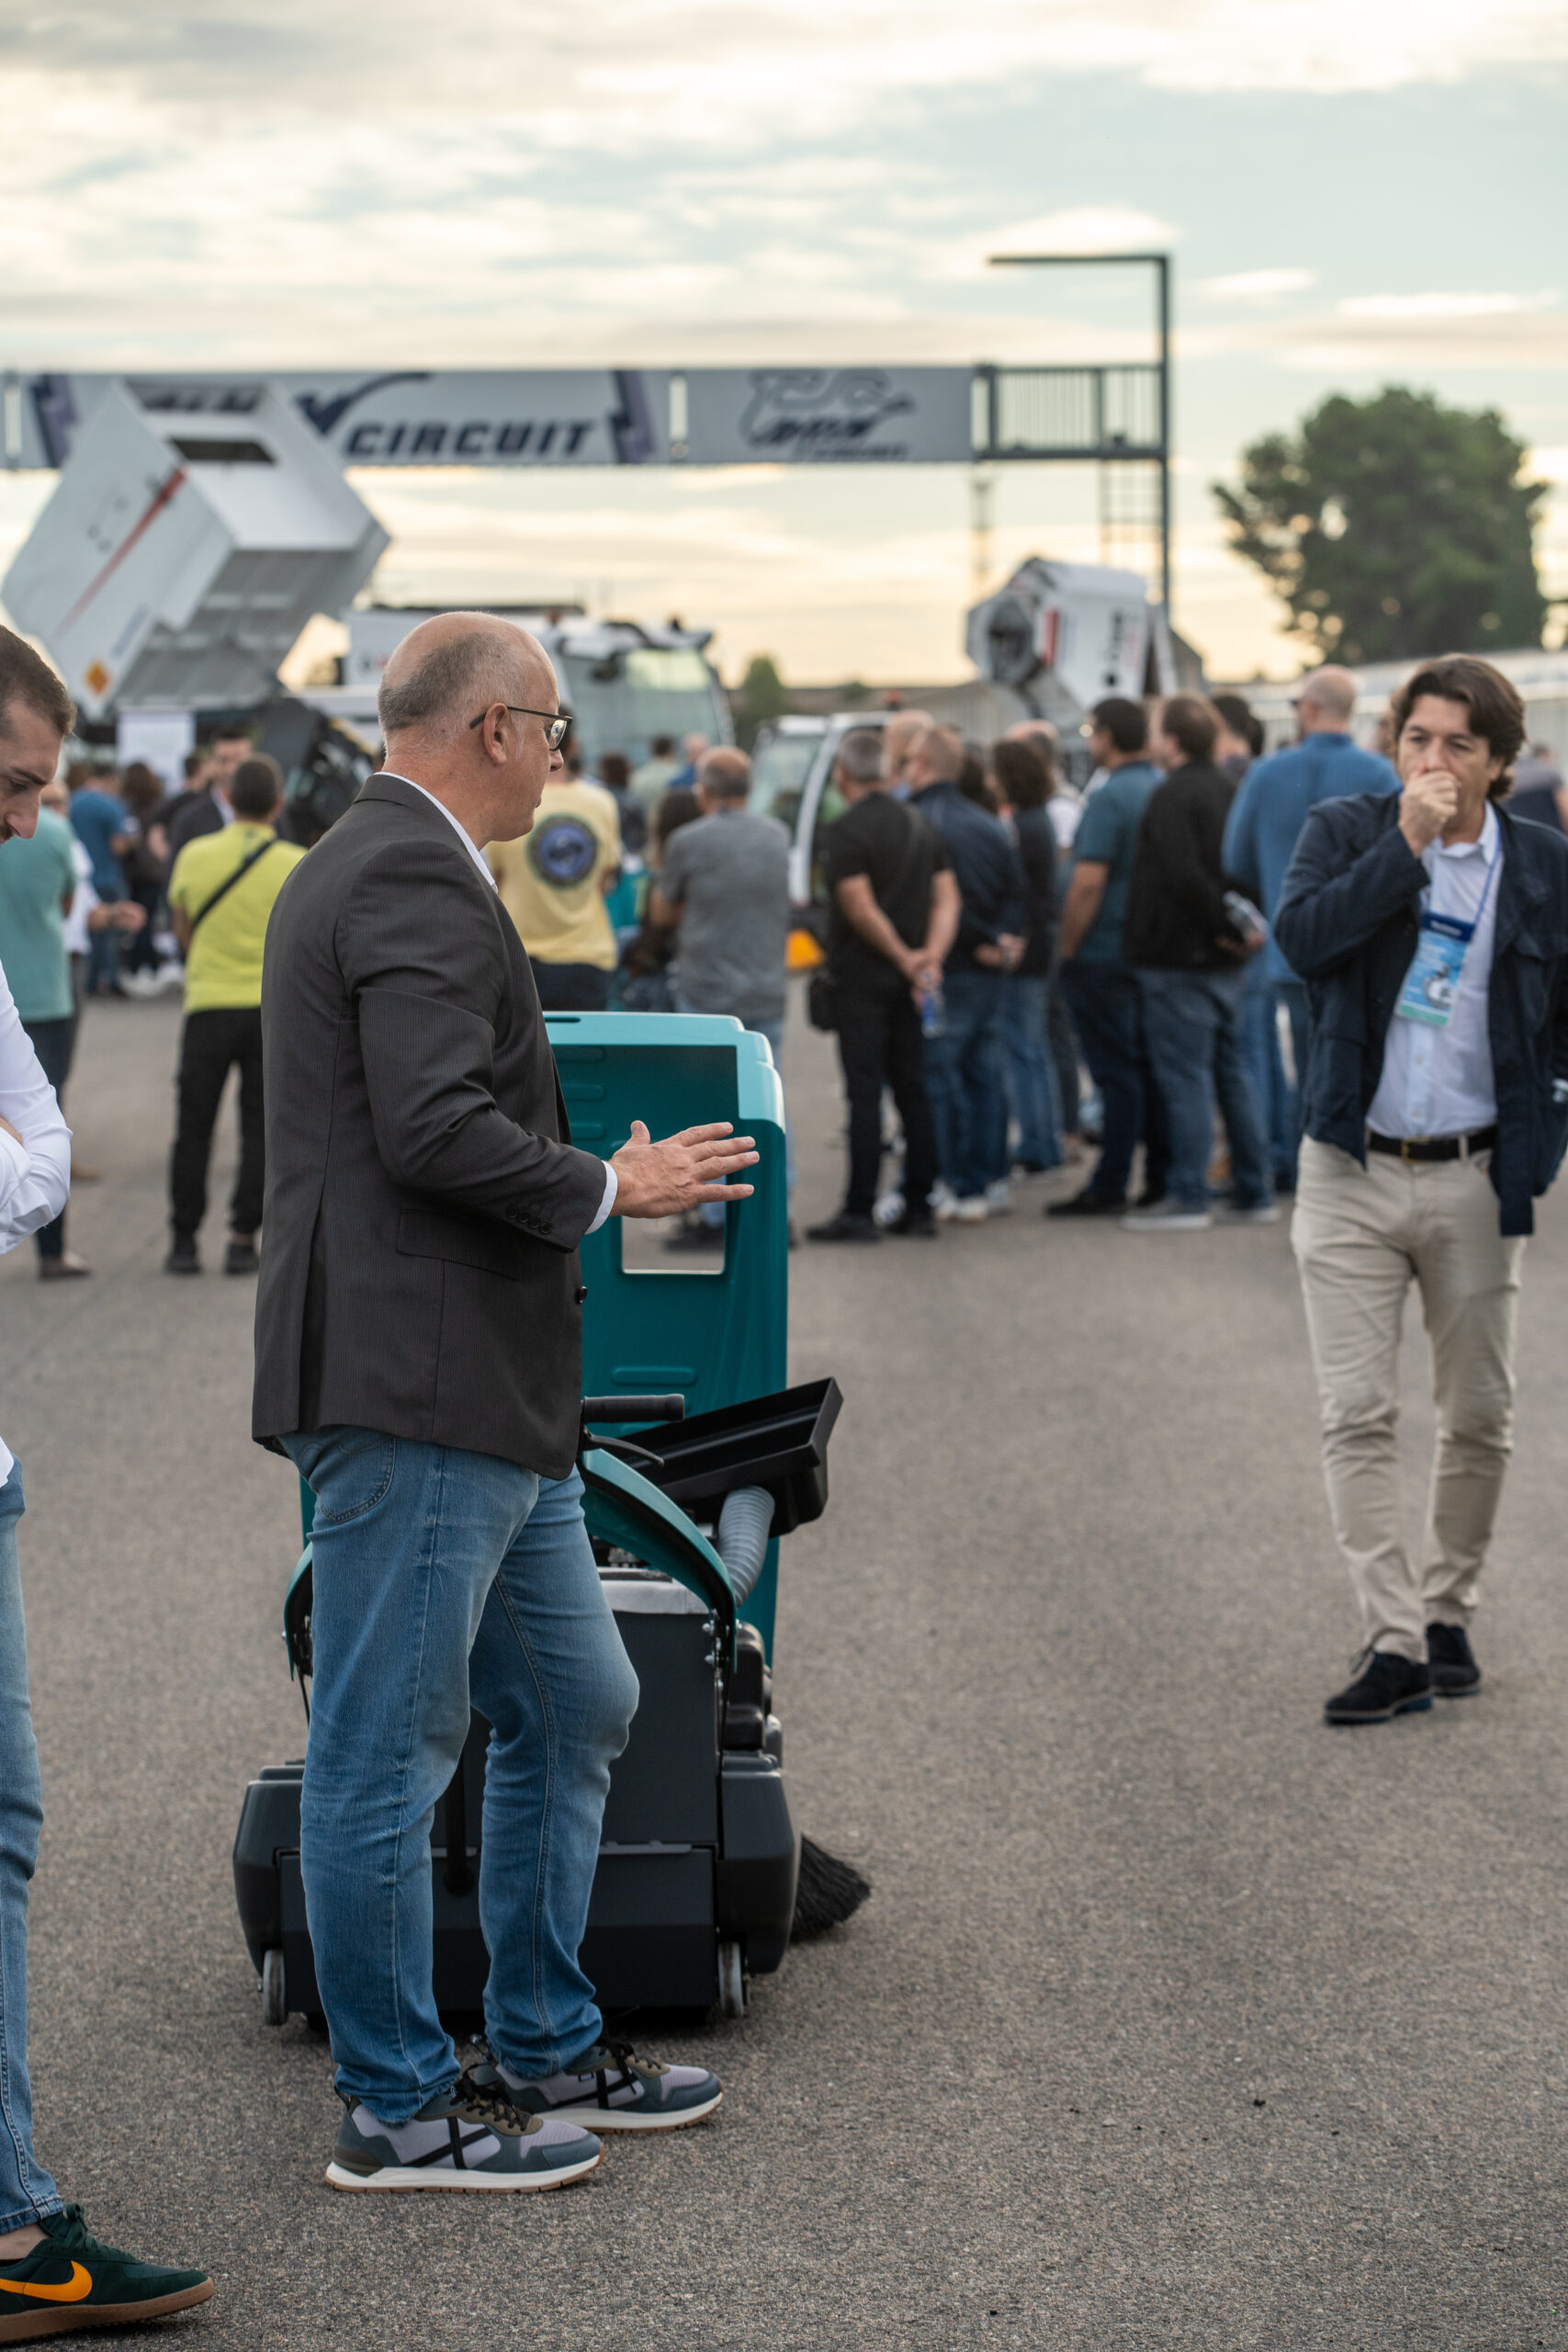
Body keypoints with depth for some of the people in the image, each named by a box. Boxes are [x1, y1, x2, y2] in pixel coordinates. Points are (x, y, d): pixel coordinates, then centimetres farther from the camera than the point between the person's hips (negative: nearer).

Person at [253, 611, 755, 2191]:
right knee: (387, 1753, -1)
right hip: (410, 1398, -11)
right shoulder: (418, 880, -15)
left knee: (574, 1708, 17)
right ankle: (393, 2108, 8)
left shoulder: (362, 863, 20)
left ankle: (544, 2054, 28)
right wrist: (610, 1189, -10)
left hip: (485, 1401, 11)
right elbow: (436, 1127, -24)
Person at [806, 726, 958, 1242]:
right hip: (908, 985, 7)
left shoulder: (845, 831, -11)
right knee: (913, 1091, 10)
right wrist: (931, 956, -6)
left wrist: (905, 959, -8)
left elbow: (861, 910, -17)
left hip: (862, 978, -7)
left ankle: (859, 1212, -8)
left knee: (865, 1093, -7)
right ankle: (919, 1205, 11)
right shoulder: (919, 826, 11)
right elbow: (947, 898, 5)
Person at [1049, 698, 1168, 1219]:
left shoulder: (1110, 798, -16)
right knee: (1150, 1067, 11)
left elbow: (1088, 882, -21)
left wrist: (1068, 947, -12)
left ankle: (1109, 1186, -1)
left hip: (1104, 955, -8)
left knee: (1116, 1073, -5)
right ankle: (1161, 1178, 14)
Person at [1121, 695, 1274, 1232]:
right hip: (1223, 964, 9)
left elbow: (1185, 876, -25)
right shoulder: (1229, 790, 13)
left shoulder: (1173, 797, -15)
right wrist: (1237, 926, 8)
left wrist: (1222, 925, -17)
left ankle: (1187, 1198, -4)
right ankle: (1254, 1194, 15)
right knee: (1231, 1073, 12)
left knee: (1184, 1078, -5)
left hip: (1177, 960, -9)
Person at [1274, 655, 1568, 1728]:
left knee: (1481, 1418, 8)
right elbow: (1303, 936, -19)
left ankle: (1449, 1612, 26)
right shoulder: (1347, 830, 0)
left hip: (1473, 1180, 1)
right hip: (1351, 1173, -1)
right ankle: (1396, 1641, -1)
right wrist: (1408, 843, -20)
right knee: (1359, 1416, -4)